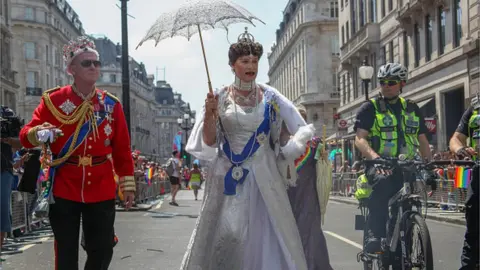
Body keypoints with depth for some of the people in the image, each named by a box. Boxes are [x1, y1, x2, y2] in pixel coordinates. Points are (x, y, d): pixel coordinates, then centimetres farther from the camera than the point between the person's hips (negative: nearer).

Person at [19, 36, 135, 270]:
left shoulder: (112, 104, 5)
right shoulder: (53, 100, -2)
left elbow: (122, 149, 8)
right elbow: (25, 136, -3)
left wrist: (128, 184, 6)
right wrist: (39, 133, -27)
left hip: (101, 192, 2)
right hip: (64, 191, -2)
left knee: (102, 250, 7)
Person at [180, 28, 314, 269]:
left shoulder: (270, 96, 3)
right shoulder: (219, 97, 0)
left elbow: (303, 131, 7)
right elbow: (209, 142, -1)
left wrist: (283, 153, -2)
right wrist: (210, 115, -15)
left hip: (263, 175, 1)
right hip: (228, 174, -1)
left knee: (267, 233, 1)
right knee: (224, 235, -2)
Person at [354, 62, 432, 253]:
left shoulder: (412, 108, 16)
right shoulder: (369, 108, 4)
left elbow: (422, 141, 17)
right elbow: (360, 139, -8)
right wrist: (375, 158, -27)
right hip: (379, 166, -4)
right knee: (383, 181, -36)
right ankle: (375, 234, -31)